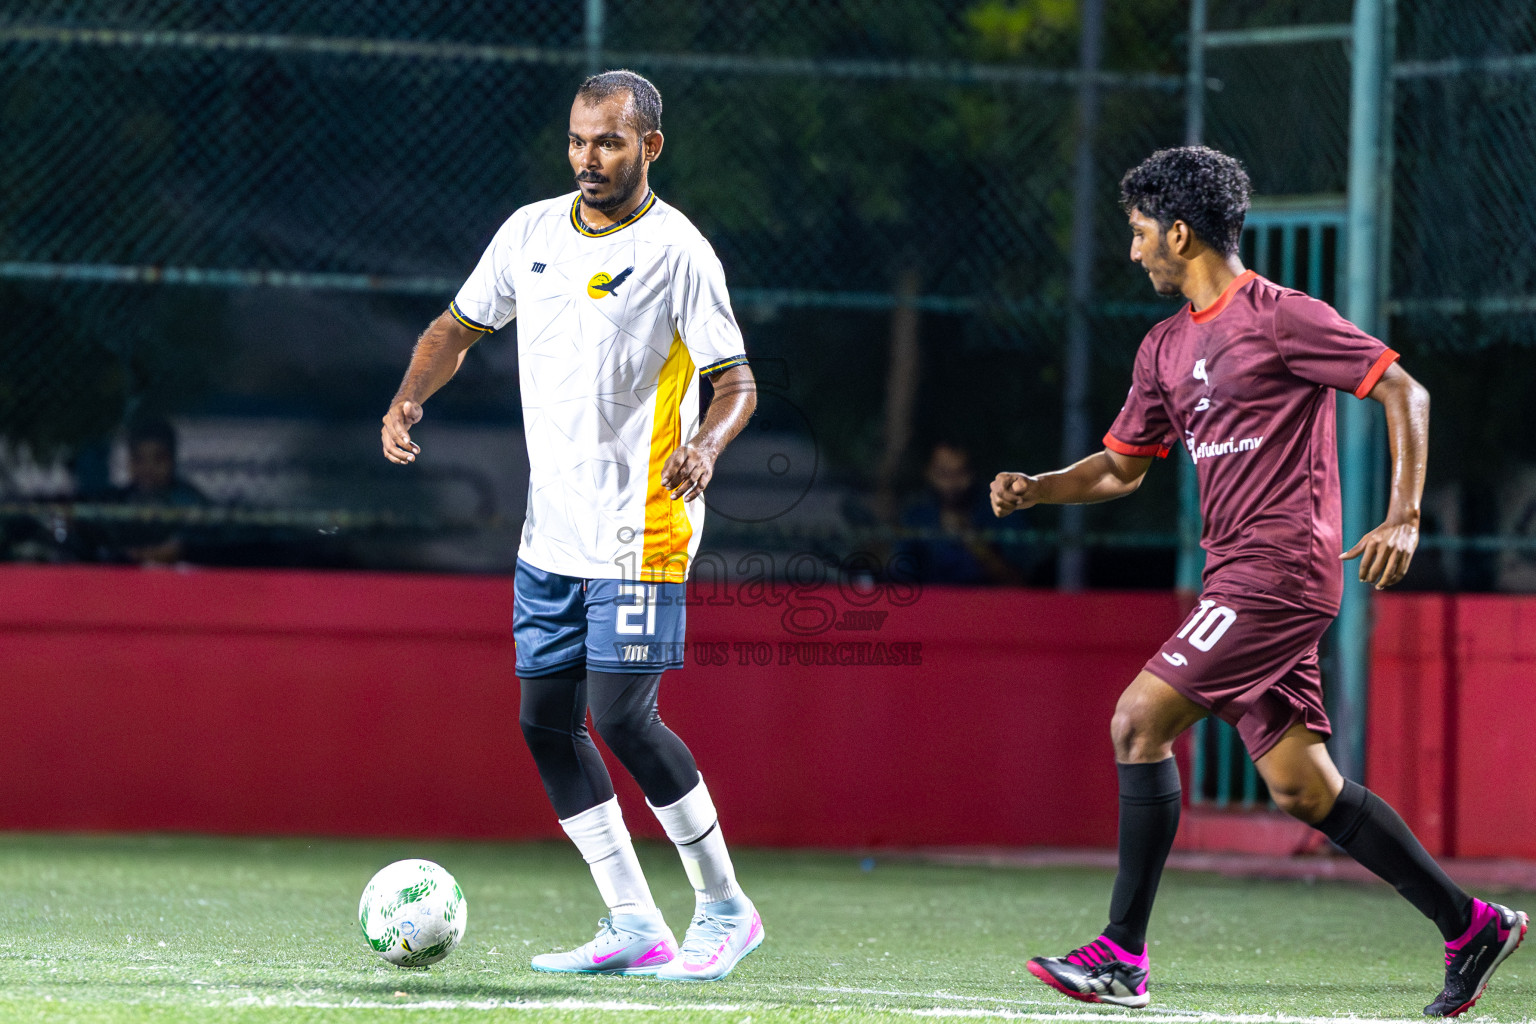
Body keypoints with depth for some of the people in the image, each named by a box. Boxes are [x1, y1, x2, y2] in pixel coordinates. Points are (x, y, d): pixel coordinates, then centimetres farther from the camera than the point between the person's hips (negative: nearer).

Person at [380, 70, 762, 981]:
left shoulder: (677, 250, -10)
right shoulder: (532, 232, 8)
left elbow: (737, 381, -9)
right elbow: (458, 329, 18)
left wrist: (706, 443, -30)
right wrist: (411, 398, -1)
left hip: (638, 532, -7)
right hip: (552, 531, 7)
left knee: (623, 718, -13)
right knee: (548, 723, 4)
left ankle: (724, 908, 2)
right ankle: (634, 927, 10)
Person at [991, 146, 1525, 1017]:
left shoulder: (1279, 317, -9)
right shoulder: (1167, 348, 17)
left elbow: (1406, 391, -9)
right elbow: (1122, 467, 25)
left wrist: (1404, 518, -17)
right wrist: (1036, 489, 7)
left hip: (1281, 569, -9)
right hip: (1239, 578, 9)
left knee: (1139, 721, -14)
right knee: (1301, 787, 7)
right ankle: (1472, 926, 16)